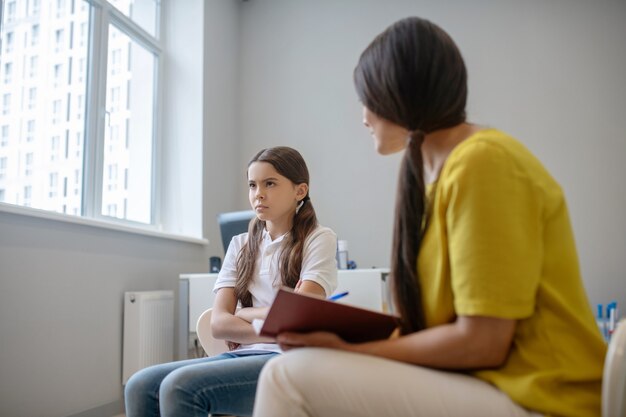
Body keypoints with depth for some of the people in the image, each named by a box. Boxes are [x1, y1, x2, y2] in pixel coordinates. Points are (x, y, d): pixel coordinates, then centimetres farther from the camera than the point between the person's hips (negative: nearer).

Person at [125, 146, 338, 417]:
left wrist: (240, 314, 2)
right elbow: (219, 323, 4)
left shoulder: (319, 239, 2)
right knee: (141, 386, -18)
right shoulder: (240, 245, 15)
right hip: (242, 355, 5)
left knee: (180, 386, -27)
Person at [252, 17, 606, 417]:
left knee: (290, 377, -20)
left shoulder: (481, 162, -16)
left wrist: (353, 349, -11)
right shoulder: (434, 168, 11)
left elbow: (482, 343, -17)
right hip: (482, 379, 9)